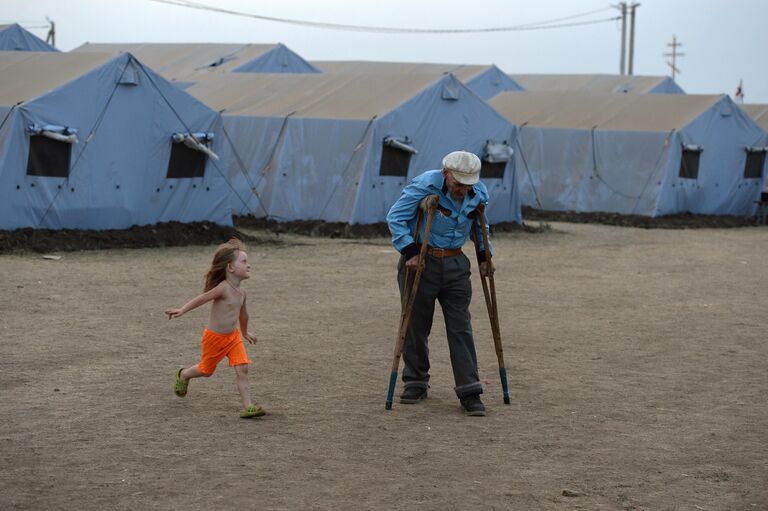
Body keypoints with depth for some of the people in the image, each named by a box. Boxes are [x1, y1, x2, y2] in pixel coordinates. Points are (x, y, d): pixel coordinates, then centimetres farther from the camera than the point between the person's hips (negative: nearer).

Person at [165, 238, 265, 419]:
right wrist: (182, 311, -31)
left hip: (233, 336, 5)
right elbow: (201, 299, -23)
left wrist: (245, 332, 32)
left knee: (242, 368, -11)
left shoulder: (241, 292, 1)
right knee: (206, 370, 15)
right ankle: (183, 375, 47)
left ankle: (247, 407, -10)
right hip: (214, 337, -5)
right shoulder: (223, 288, -22)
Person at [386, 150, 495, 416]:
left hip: (455, 265, 3)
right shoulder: (425, 185, -18)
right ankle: (415, 383, 22)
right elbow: (395, 217, -15)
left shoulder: (479, 194, -2)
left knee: (460, 328, -3)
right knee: (416, 325, 6)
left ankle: (469, 392, -3)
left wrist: (485, 256, 13)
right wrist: (410, 251, -21)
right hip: (421, 263, -3)